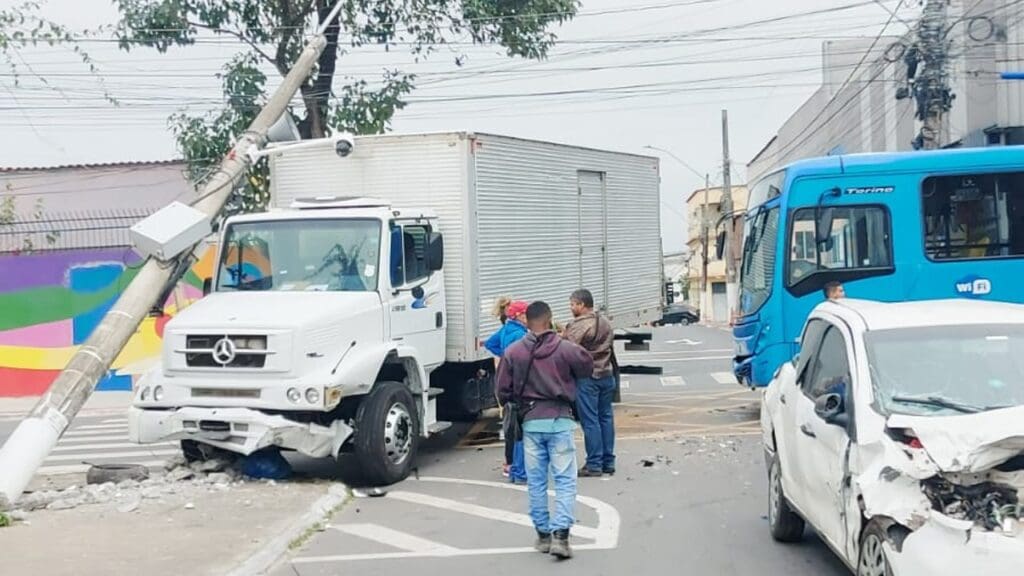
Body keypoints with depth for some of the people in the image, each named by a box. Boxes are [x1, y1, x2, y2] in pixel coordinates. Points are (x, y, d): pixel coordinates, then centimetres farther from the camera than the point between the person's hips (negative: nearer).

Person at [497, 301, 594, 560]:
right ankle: (560, 535, -7)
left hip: (531, 422, 2)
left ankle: (543, 534, 18)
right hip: (560, 420, -2)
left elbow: (503, 390, 1)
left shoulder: (513, 352, -4)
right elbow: (588, 368, 10)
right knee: (565, 480, 3)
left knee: (535, 482, 12)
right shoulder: (566, 349, -8)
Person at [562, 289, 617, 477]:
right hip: (606, 375, 8)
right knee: (606, 417, 11)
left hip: (586, 378, -8)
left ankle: (594, 465, 1)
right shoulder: (605, 324, 12)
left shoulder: (577, 326, -15)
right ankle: (608, 462, 16)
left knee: (590, 421, -2)